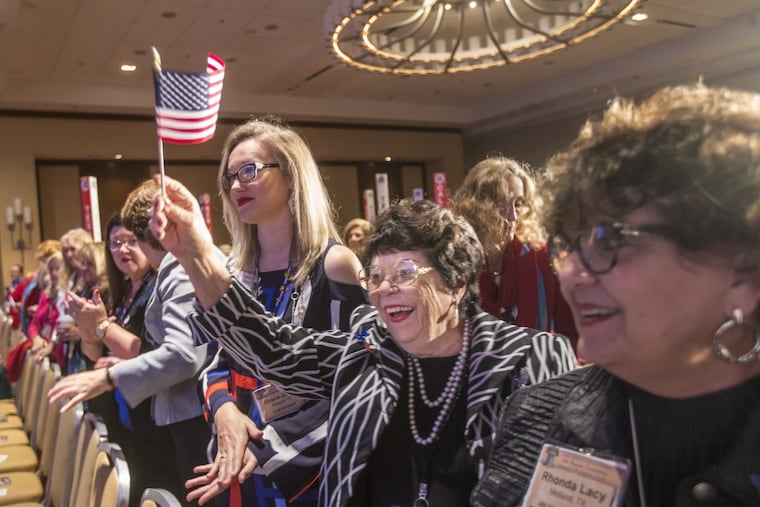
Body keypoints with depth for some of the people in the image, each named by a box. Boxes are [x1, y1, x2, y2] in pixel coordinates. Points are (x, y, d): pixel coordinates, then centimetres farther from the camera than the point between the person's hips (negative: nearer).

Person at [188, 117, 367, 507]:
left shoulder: (332, 264, -14)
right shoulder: (233, 270, 4)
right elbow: (218, 361, 9)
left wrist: (268, 448, -20)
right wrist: (223, 409, -12)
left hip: (309, 471, -5)